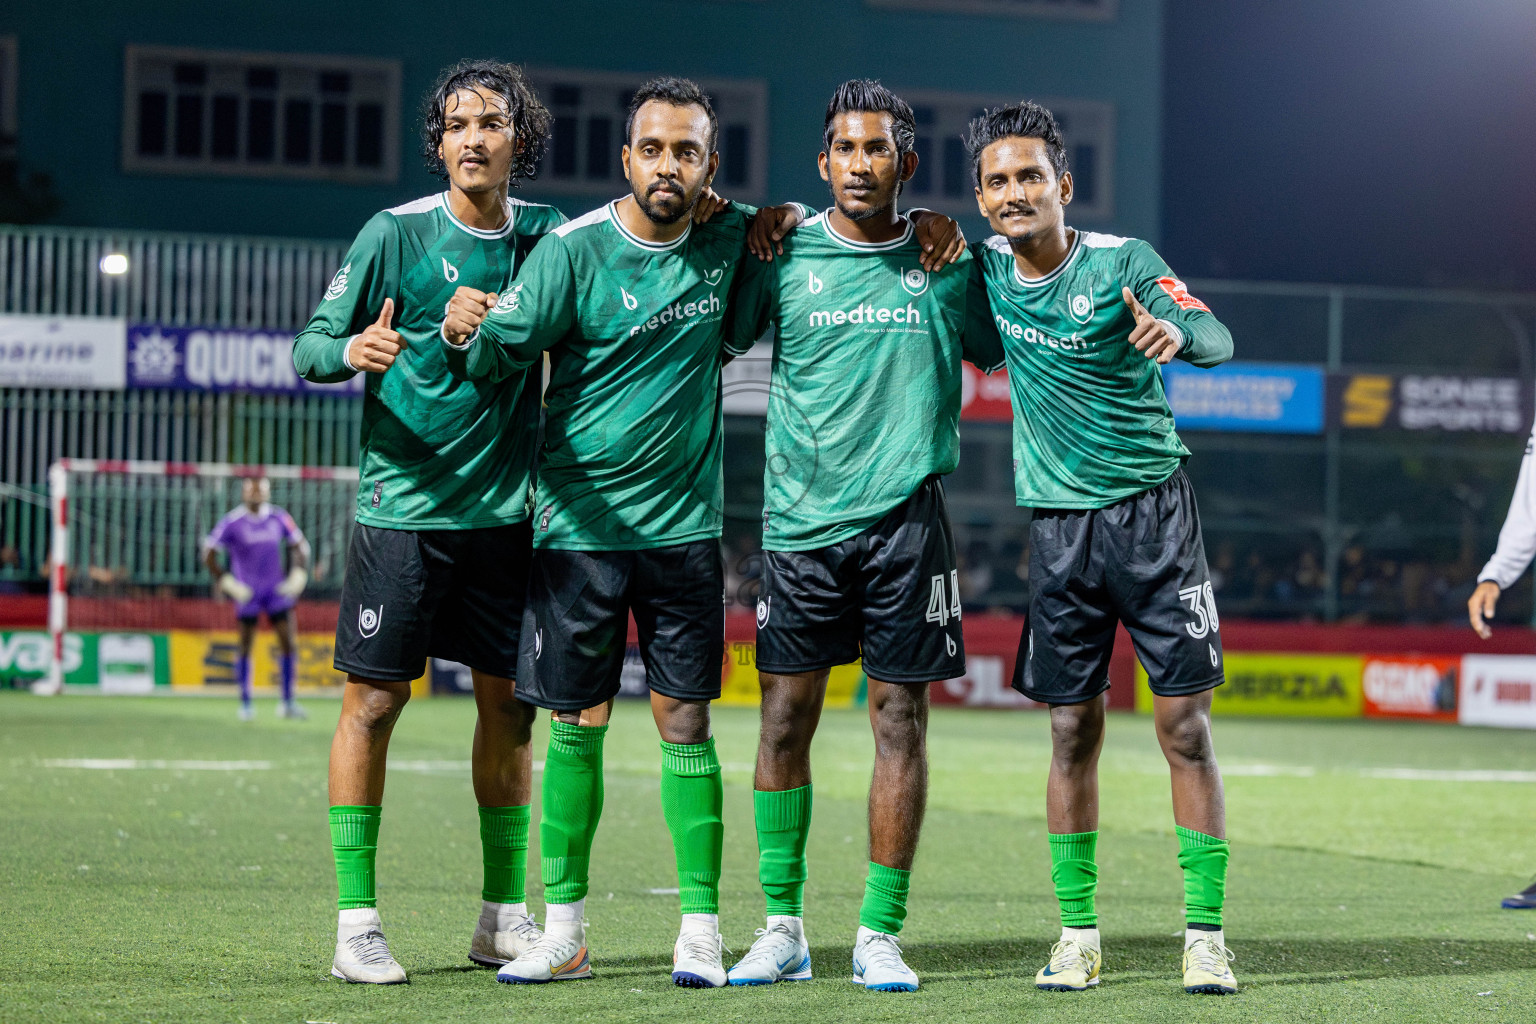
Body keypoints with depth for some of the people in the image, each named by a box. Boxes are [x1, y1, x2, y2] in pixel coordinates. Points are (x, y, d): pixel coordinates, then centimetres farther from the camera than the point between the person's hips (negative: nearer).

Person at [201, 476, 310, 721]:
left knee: (288, 643, -2)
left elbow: (299, 546, 15)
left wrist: (297, 577, 5)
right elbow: (209, 554, -5)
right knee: (245, 646, 1)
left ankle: (288, 702, 6)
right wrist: (226, 582, -9)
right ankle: (245, 703, 11)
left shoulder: (279, 518, 1)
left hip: (276, 589, 3)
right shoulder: (232, 522, -9)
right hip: (247, 592, -3)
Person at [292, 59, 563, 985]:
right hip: (404, 506, -3)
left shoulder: (547, 238, 3)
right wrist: (354, 350, -26)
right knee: (373, 701, -3)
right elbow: (310, 344, -4)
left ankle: (505, 916, 19)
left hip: (505, 513, 4)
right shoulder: (397, 234, -5)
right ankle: (357, 923, 4)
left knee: (510, 703, 7)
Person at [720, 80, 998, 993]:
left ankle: (881, 933, 7)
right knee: (785, 718, 1)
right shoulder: (784, 255, 5)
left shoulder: (947, 264, 7)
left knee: (901, 721, 0)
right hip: (801, 518, 0)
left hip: (906, 517, 0)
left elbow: (1003, 350, 20)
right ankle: (783, 929, 11)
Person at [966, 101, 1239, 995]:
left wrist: (1176, 328, -42)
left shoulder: (1122, 261, -7)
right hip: (1060, 521, 3)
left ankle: (1206, 932, -2)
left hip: (1153, 511, -3)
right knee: (1073, 734, 4)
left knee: (1186, 727, -6)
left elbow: (1218, 341, -19)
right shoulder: (985, 269, 4)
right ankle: (1079, 934, 12)